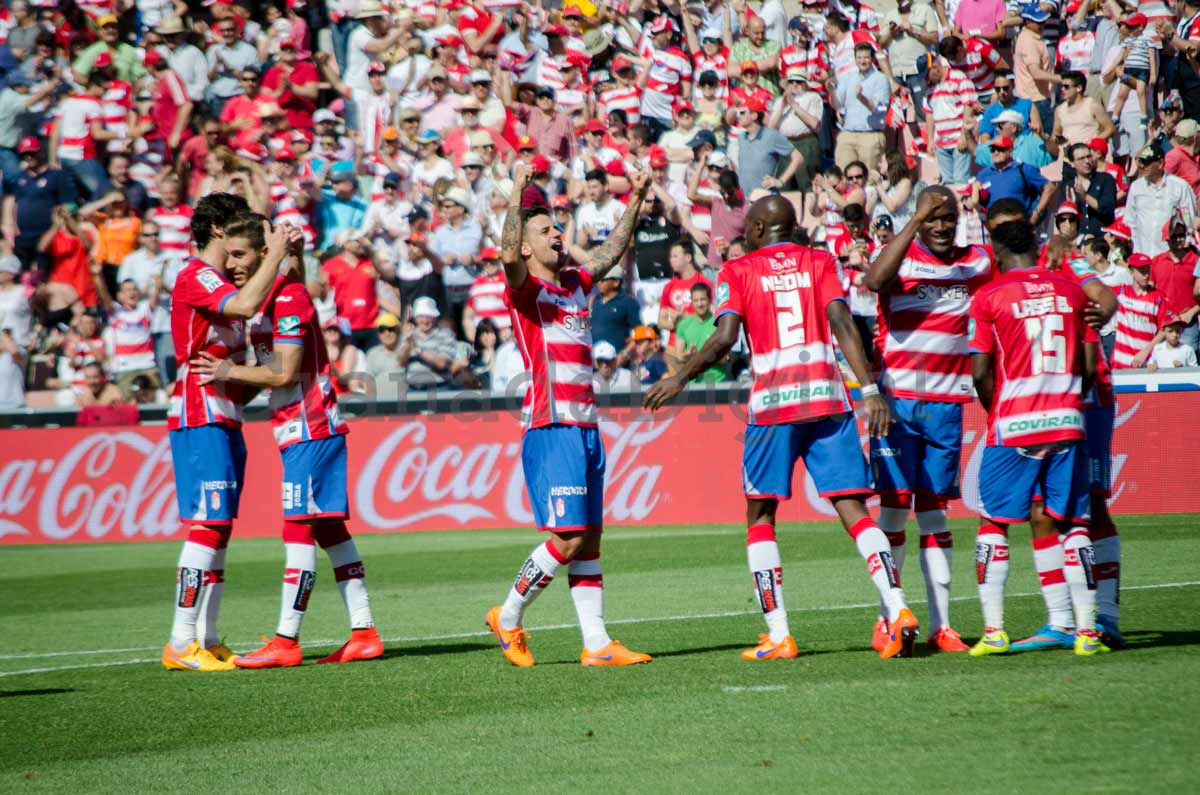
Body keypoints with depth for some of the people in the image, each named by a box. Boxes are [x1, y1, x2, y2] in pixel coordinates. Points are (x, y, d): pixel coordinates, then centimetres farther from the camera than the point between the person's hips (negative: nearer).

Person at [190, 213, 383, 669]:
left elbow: (284, 373, -18)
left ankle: (286, 642, -10)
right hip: (300, 429, 10)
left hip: (309, 427, -10)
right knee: (329, 528, 9)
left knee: (299, 528, -10)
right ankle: (364, 634, 10)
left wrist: (230, 372, -10)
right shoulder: (262, 297, 14)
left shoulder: (287, 297, -14)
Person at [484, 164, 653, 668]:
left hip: (586, 428, 8)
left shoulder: (575, 284, 17)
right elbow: (509, 255, -25)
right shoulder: (525, 287, -4)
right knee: (568, 537, -12)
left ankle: (596, 643, 6)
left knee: (589, 539, 5)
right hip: (551, 427, -8)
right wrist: (518, 194, -29)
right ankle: (508, 617, 6)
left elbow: (612, 251, 30)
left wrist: (635, 201, 25)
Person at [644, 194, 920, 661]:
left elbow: (724, 339, -6)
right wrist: (869, 389, -5)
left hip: (772, 404, -2)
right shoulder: (820, 262, 11)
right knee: (854, 510, 1)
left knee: (761, 516, 8)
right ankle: (898, 610, -15)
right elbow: (842, 324, -1)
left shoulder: (738, 271, 5)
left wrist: (679, 380, 5)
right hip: (827, 397, 2)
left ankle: (778, 636, 0)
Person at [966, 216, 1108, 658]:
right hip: (1066, 423, 3)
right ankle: (1087, 629, 1)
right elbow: (1090, 366, 6)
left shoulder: (990, 297, -4)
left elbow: (981, 373, -7)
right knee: (1070, 523, 7)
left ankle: (993, 629, -1)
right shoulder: (1072, 291, 7)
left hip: (1013, 426, -3)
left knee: (994, 522, 7)